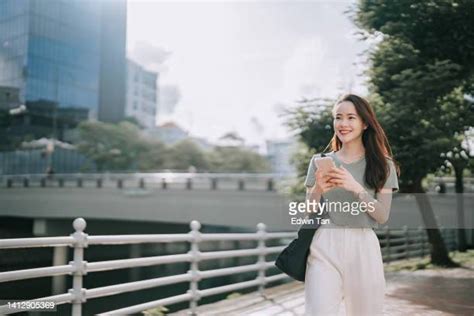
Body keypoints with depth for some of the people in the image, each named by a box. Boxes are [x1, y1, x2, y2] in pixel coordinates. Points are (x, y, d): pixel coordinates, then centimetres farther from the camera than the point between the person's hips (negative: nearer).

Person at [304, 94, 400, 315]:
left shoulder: (382, 164, 6)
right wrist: (317, 190, -12)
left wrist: (356, 188, -16)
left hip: (364, 247, 0)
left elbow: (382, 216, -1)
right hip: (324, 247, 0)